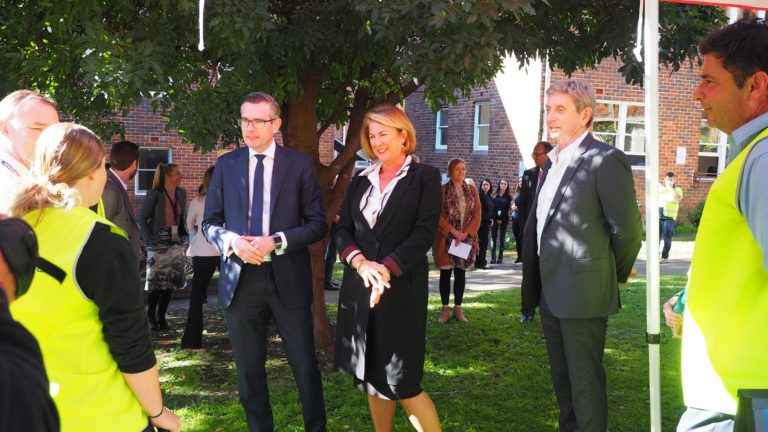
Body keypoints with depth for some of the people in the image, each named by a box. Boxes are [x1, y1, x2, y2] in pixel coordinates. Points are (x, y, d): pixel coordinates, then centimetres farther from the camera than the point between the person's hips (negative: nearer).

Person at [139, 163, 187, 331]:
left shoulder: (181, 193, 6)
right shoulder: (155, 195, -10)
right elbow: (142, 217, -6)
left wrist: (184, 234, 7)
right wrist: (148, 239, -10)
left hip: (176, 244, 5)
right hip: (159, 245, -5)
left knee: (170, 283, 7)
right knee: (156, 284, -2)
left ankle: (161, 317, 18)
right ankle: (151, 318, 11)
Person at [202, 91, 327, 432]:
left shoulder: (299, 164, 0)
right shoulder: (226, 165, 7)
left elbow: (317, 224, -1)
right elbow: (210, 222, 9)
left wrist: (276, 242, -16)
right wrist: (231, 241, -12)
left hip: (288, 279, -2)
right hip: (240, 279, 2)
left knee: (305, 368, 3)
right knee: (249, 372, 12)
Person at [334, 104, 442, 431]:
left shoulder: (424, 177, -1)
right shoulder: (360, 181, 14)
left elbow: (424, 233, -10)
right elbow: (342, 229, 6)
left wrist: (387, 269, -21)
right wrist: (359, 261, -14)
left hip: (401, 288, -5)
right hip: (359, 287, 5)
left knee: (400, 383, -6)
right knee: (370, 378, 10)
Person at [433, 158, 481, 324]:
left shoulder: (472, 190, 7)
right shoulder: (442, 190, -2)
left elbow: (477, 214, 3)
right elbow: (437, 214, -8)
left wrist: (466, 233, -10)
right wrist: (453, 231, -16)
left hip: (466, 238, 3)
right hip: (446, 238, -3)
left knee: (460, 272, 6)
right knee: (445, 272, 1)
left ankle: (458, 308, 12)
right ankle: (445, 309, 7)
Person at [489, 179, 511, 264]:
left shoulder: (508, 197, 6)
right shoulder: (495, 196, 9)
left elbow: (507, 209, -1)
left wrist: (501, 219, -10)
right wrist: (492, 219, -9)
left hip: (503, 220, -1)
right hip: (494, 219, 1)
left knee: (502, 238, 0)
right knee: (493, 238, -4)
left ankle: (500, 257, 2)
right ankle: (493, 258, -5)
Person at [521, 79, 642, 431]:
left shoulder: (606, 160, -13)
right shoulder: (553, 162, 14)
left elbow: (628, 230, -13)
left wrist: (614, 276, 0)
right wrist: (535, 280, 16)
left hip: (583, 293, -8)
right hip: (551, 293, 9)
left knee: (585, 382, 0)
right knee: (562, 378, 19)